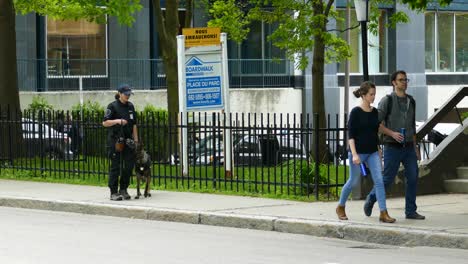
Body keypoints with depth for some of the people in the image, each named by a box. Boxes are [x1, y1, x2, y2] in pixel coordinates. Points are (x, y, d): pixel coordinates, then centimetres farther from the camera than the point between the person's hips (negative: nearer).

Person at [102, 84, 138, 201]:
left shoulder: (130, 106, 12)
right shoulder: (113, 106, -5)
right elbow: (105, 123, -9)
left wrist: (136, 139, 12)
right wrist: (117, 121, -22)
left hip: (128, 140, 6)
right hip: (115, 140, -6)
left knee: (129, 165, 3)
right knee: (115, 166, -3)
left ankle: (123, 190, 16)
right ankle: (114, 193, 2)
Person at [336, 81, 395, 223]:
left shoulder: (375, 112, 7)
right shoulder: (355, 112, -10)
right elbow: (351, 135, -13)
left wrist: (379, 151, 16)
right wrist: (354, 154, -20)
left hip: (373, 153, 5)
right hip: (358, 152, -5)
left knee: (379, 181, -7)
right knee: (353, 181, 7)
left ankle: (383, 213, -10)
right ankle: (340, 207, 29)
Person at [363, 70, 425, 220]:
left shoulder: (411, 101, 12)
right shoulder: (387, 101, -5)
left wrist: (415, 147, 17)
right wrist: (392, 133, -19)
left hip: (408, 147, 5)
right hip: (392, 147, -5)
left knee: (413, 177, -5)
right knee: (388, 179, -1)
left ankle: (410, 211, 1)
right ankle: (371, 199, 24)